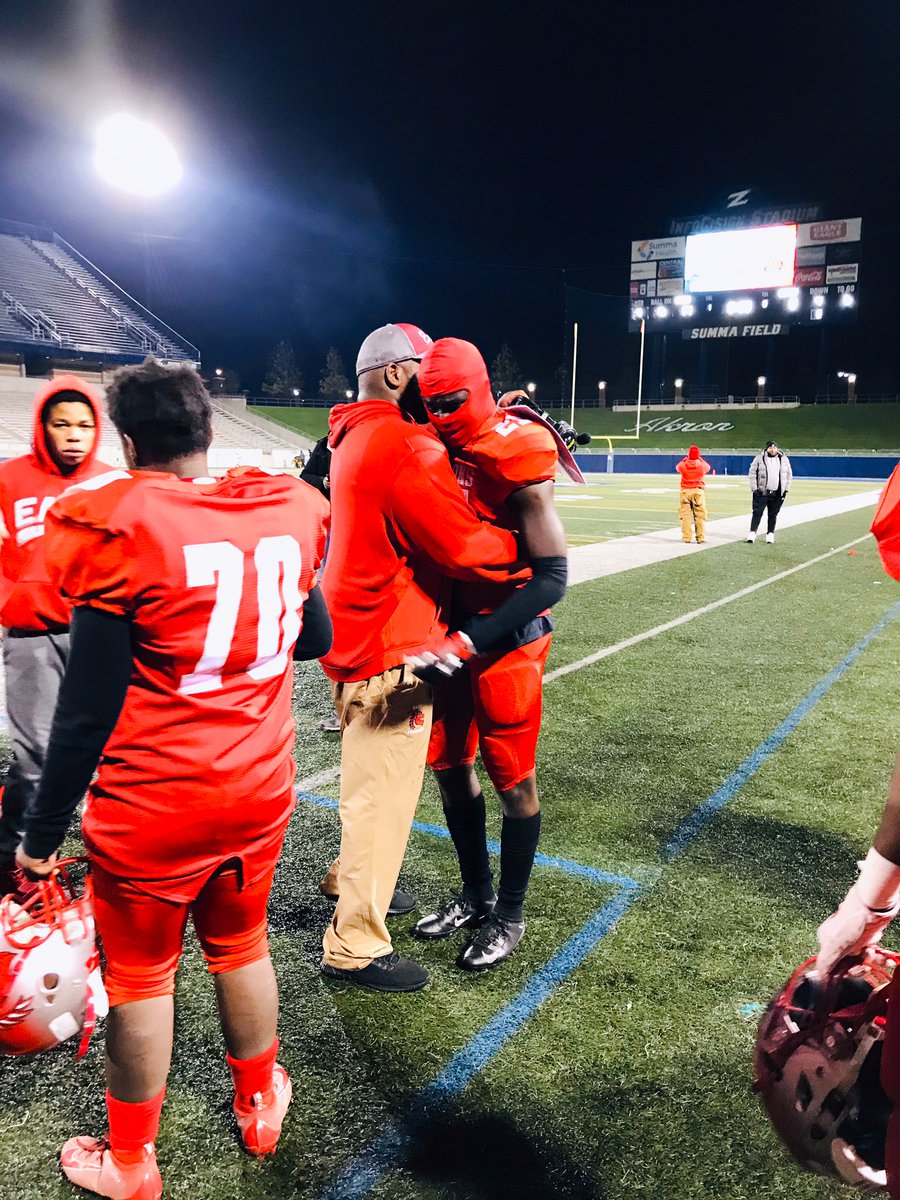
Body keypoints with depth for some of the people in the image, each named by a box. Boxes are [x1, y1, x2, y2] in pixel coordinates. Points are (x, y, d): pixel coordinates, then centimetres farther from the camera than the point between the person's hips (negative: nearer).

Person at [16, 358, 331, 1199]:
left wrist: (42, 831, -4)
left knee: (140, 975, 15)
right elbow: (315, 640, 12)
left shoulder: (121, 526, -17)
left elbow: (89, 708, -15)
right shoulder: (287, 512, -2)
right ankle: (259, 1105, 46)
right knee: (241, 948, 25)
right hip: (260, 790, 5)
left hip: (150, 808, -4)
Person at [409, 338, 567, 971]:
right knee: (450, 765, 15)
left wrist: (472, 643, -25)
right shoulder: (435, 451, 3)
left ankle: (510, 915, 26)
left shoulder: (515, 459, -18)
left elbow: (551, 577, -20)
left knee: (512, 778, 6)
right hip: (452, 630, 7)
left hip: (506, 637, -7)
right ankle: (476, 895, 36)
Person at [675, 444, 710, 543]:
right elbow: (708, 467, 19)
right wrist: (700, 458, 26)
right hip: (699, 491, 0)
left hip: (685, 491, 0)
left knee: (685, 515, 4)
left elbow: (677, 467, 18)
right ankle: (701, 537, 1)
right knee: (700, 515, 3)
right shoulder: (702, 465, -5)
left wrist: (685, 458, 23)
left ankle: (686, 537, 1)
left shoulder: (683, 465, -6)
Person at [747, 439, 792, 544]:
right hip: (761, 492, -2)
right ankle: (752, 533, -1)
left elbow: (789, 475, 12)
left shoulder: (784, 459, 7)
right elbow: (752, 473, -1)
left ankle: (770, 534, 13)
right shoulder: (759, 458, -1)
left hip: (777, 494, 2)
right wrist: (754, 489, -9)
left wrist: (786, 490, 4)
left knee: (773, 514, 6)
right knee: (757, 512, -5)